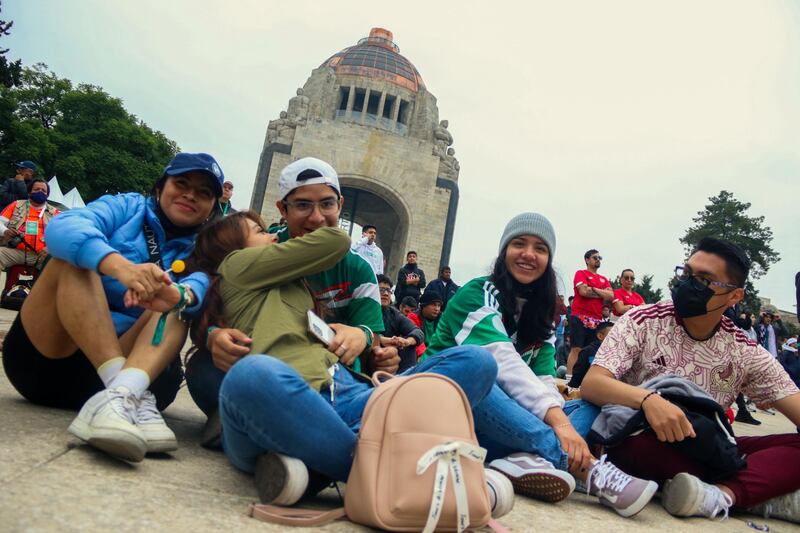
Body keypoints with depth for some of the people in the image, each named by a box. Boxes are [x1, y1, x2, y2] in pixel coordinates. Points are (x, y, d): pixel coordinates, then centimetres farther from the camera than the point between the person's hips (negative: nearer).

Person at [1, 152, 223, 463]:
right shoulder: (127, 208, 5)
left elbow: (200, 286, -14)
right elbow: (62, 227, -17)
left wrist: (180, 295, -40)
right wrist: (121, 266, -38)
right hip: (44, 355, -1)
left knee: (177, 301, -17)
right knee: (76, 256, -20)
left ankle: (122, 393, -45)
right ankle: (134, 396, -37)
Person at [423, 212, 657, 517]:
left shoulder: (538, 315, 11)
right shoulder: (478, 295, -10)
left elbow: (544, 379, -2)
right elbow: (503, 362, -26)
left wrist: (559, 418, -21)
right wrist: (558, 419, -35)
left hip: (494, 429, 6)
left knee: (588, 407, -8)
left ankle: (528, 460, -37)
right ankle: (585, 468, -37)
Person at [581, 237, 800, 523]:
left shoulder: (746, 352, 3)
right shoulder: (643, 321, -9)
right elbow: (591, 384, -19)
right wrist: (647, 400, -38)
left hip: (708, 451, 4)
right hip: (647, 442, -3)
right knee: (638, 439, -37)